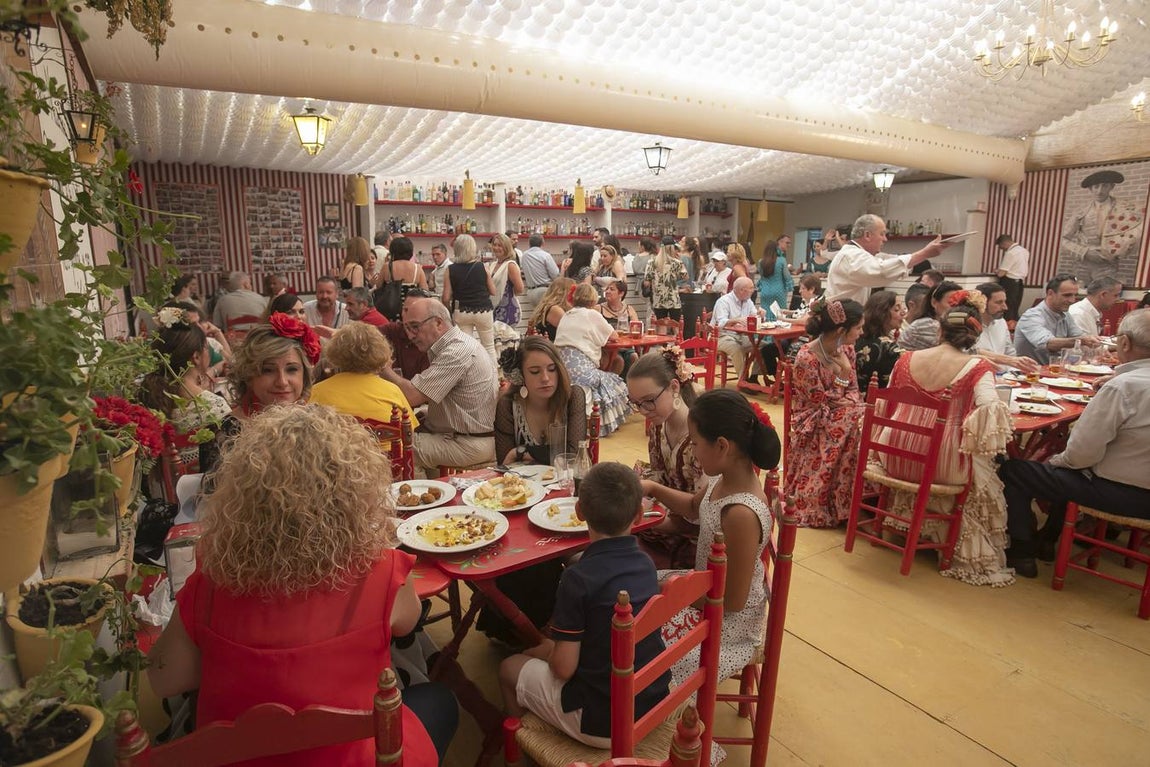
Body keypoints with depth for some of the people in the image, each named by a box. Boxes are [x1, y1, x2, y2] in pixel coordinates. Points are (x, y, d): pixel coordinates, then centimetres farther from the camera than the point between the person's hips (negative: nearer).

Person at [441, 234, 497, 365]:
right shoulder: (482, 267, -5)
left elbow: (446, 298, -6)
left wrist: (449, 313, 11)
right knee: (489, 347, 12)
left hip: (461, 312, 1)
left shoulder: (451, 270, -5)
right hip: (483, 310, 0)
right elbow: (493, 292, 3)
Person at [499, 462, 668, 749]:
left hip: (605, 724, -6)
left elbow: (563, 668, -19)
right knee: (536, 653, 24)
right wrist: (553, 647, 11)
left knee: (509, 669, 16)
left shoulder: (579, 578, -25)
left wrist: (550, 651, 3)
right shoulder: (646, 563, -5)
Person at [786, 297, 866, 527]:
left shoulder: (846, 349, 0)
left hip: (840, 415, 7)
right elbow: (822, 403, -17)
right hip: (814, 422, -7)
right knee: (858, 429, -29)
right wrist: (843, 373, -23)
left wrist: (854, 403, -14)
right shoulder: (807, 358, -23)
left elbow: (852, 390, 8)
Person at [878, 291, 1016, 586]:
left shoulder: (907, 359, 0)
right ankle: (974, 557, 38)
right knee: (984, 478, 28)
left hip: (897, 458, 4)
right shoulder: (977, 368, -10)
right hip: (942, 466, -4)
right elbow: (990, 410, -24)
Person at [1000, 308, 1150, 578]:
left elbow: (1081, 454, -23)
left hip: (1121, 493, -9)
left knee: (1013, 471, 1)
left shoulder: (1122, 387, -25)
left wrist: (1056, 460, -4)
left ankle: (1022, 553, 13)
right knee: (1064, 469, 32)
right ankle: (1046, 540, 41)